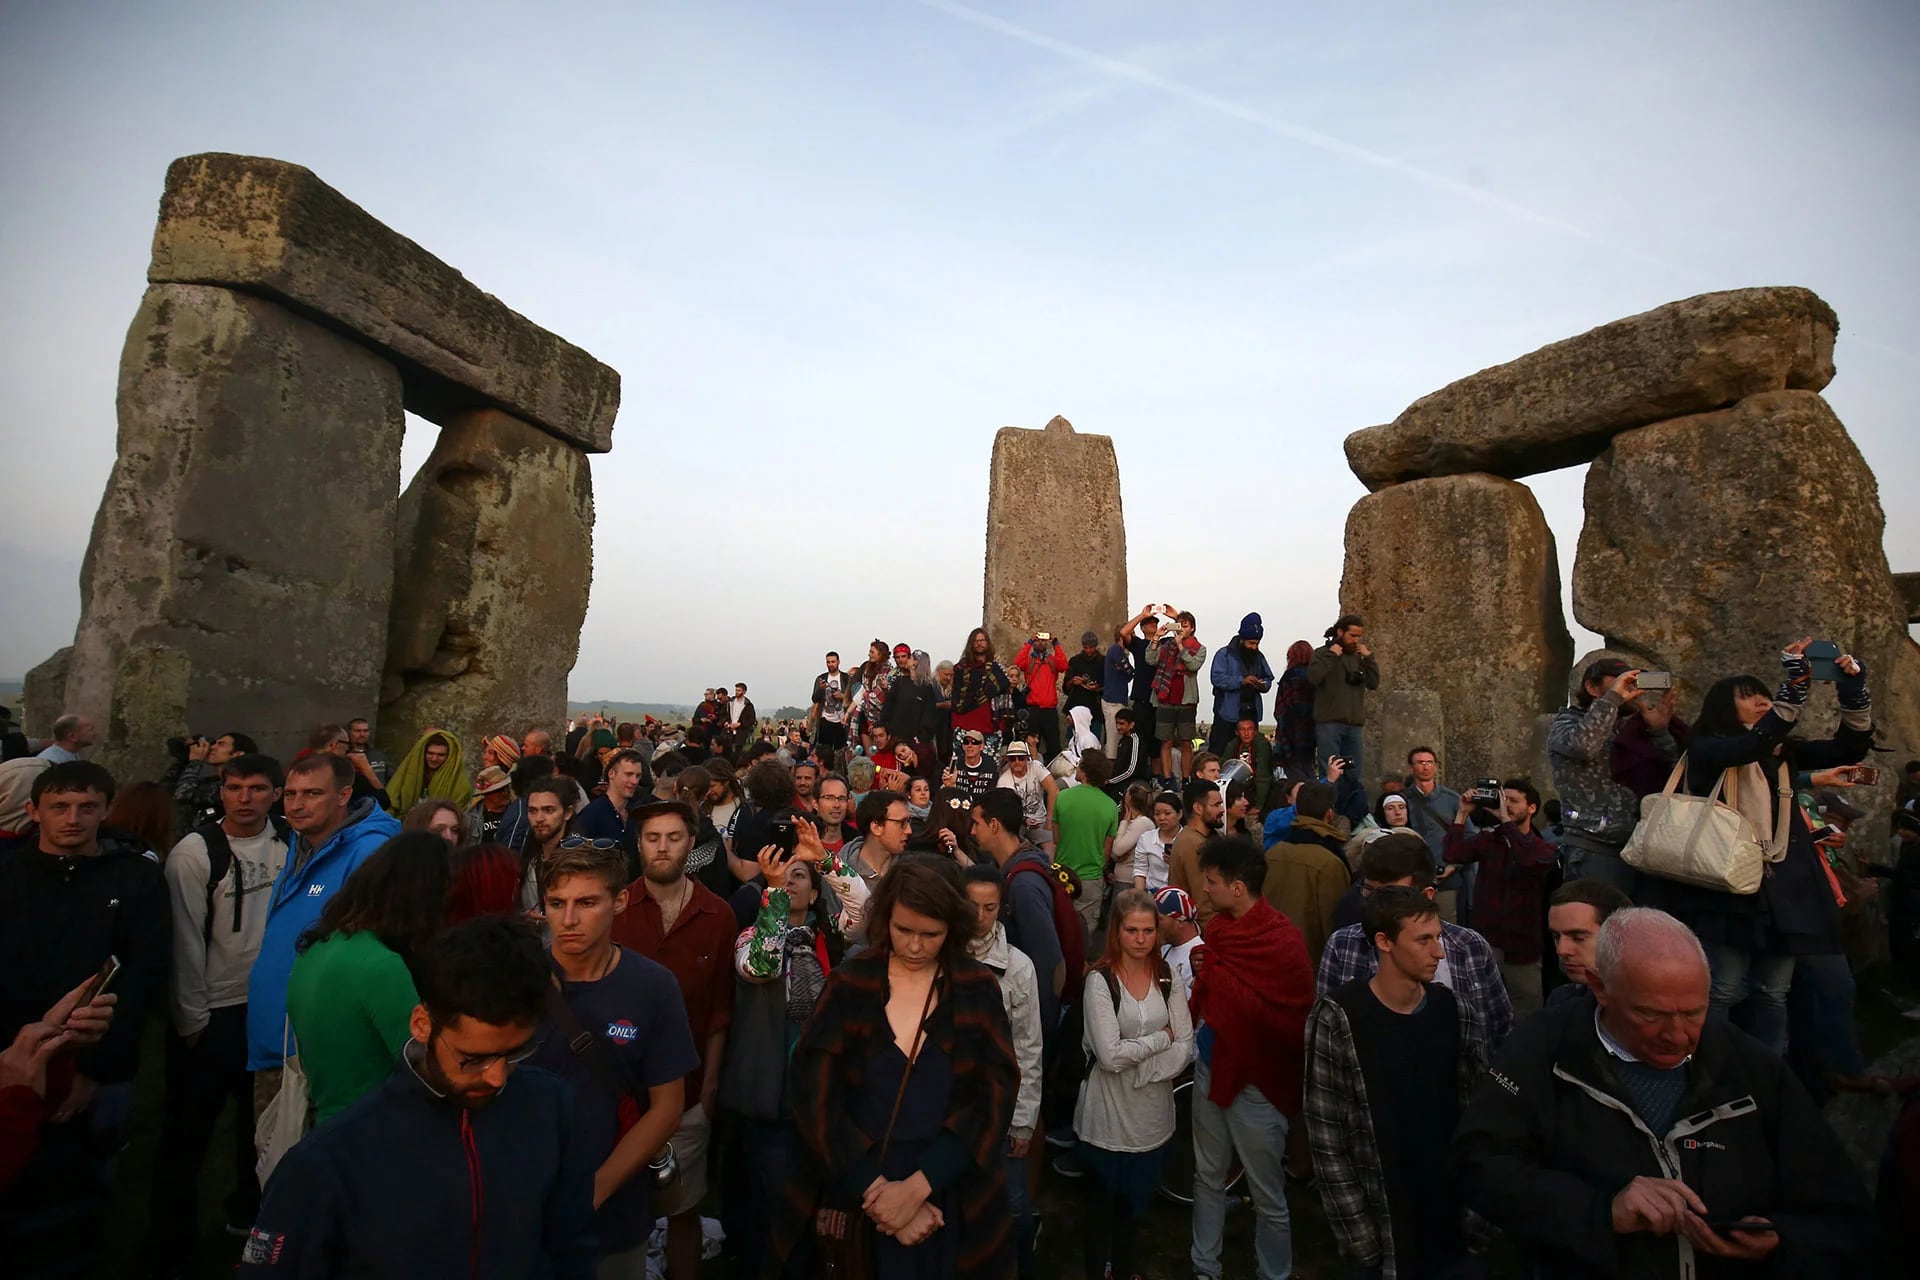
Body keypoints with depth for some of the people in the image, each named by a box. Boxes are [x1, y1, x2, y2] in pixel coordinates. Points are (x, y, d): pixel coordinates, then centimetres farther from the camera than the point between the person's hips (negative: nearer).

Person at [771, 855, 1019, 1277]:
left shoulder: (978, 989, -5)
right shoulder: (848, 986, -6)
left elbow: (995, 1099, -9)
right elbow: (816, 1100, -8)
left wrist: (917, 1187, -17)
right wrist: (878, 1189, -16)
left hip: (955, 1198, 0)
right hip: (856, 1194, 0)